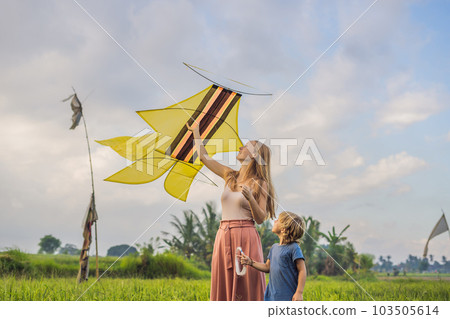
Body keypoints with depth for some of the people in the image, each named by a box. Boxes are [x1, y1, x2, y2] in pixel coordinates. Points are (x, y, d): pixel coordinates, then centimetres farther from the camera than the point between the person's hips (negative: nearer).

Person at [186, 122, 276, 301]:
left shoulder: (260, 184, -2)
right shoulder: (230, 176, 13)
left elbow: (260, 219, -7)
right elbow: (203, 157, 18)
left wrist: (250, 198, -23)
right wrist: (195, 131, 23)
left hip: (245, 238, -5)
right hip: (224, 237, 5)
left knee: (247, 287, -4)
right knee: (224, 286, 5)